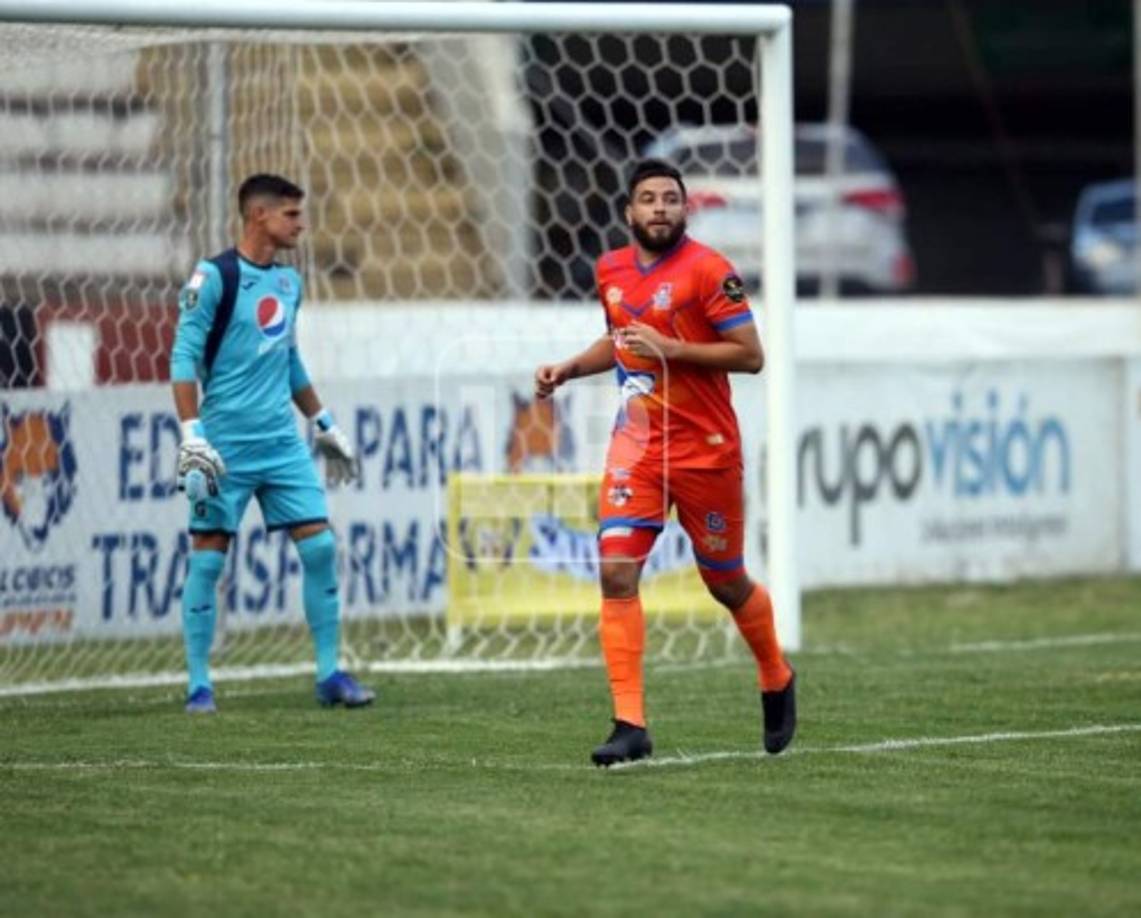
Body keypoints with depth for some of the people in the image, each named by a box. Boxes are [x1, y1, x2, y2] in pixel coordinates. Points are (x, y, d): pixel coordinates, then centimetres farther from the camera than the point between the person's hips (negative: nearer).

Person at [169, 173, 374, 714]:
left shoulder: (289, 282, 13)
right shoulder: (214, 278, -8)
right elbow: (184, 359, -11)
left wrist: (323, 426, 24)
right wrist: (192, 436, -20)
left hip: (282, 444, 6)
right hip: (227, 445, -6)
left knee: (319, 547, -1)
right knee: (207, 558, -2)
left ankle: (329, 675, 6)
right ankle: (199, 685, 5)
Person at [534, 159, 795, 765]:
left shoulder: (706, 270, -11)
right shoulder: (611, 271, 7)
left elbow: (750, 355, -15)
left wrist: (669, 348, -21)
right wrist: (569, 369, 9)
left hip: (706, 450, -4)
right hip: (637, 447, 4)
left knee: (726, 583, 9)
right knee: (616, 573, -13)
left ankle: (777, 680, 39)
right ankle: (630, 725, -13)